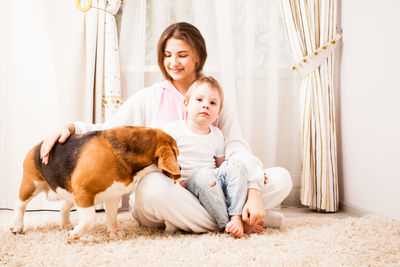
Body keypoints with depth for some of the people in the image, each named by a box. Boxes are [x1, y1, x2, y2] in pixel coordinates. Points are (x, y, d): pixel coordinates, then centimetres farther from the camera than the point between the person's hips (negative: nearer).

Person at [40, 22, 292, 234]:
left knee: (281, 178, -16)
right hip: (156, 198, -2)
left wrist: (253, 193, -18)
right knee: (155, 185, -39)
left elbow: (237, 149, -1)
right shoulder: (148, 98, 8)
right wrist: (71, 127, -19)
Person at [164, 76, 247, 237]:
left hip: (215, 184, 5)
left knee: (234, 165, -21)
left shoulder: (217, 135, 15)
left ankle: (237, 217, -29)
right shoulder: (174, 129, -1)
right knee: (203, 173, -36)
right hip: (189, 185, -5)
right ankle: (225, 222, -29)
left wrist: (252, 172, 10)